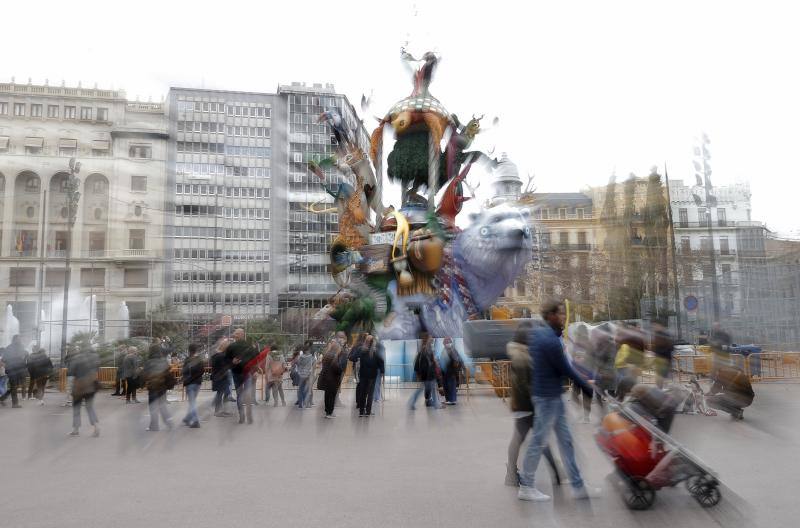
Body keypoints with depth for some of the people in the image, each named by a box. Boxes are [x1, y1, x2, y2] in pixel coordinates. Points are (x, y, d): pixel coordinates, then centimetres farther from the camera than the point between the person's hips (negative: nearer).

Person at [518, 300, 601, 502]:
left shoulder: (536, 333, 5)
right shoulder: (551, 341, -22)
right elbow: (566, 370, -15)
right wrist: (587, 386, -2)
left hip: (552, 396, 9)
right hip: (547, 397, -9)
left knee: (565, 440, 14)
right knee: (539, 441, 2)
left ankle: (578, 487, 24)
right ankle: (526, 487, 15)